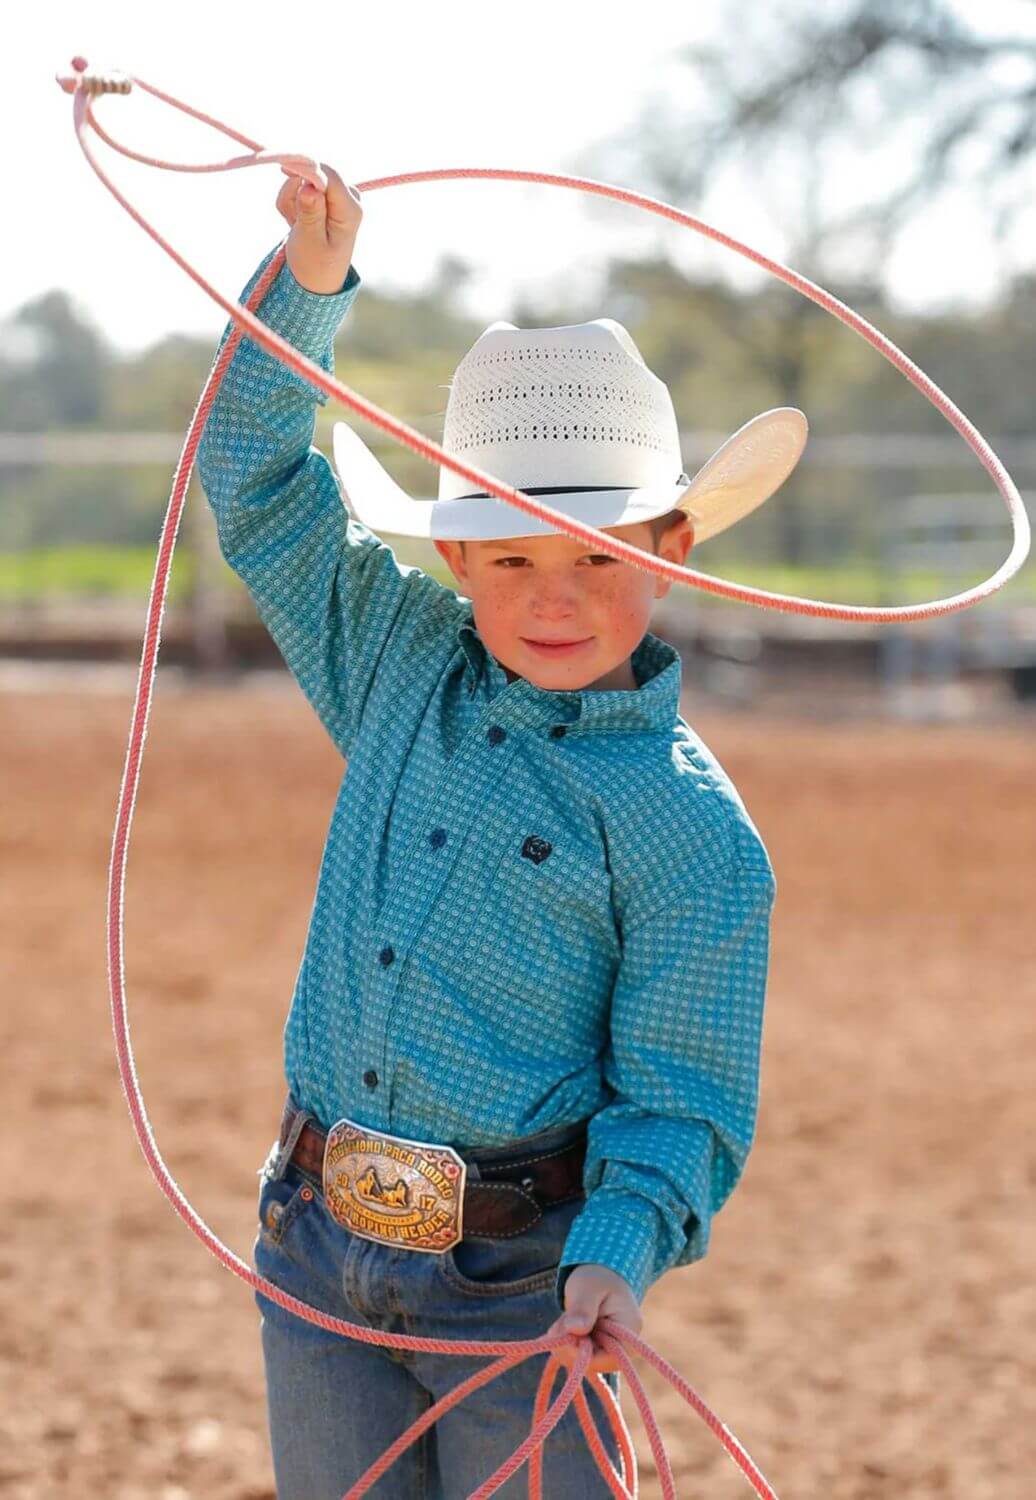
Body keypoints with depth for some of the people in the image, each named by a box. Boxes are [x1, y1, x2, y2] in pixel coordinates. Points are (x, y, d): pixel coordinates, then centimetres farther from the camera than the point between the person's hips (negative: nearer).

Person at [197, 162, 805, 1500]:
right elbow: (258, 482, 11)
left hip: (522, 1274, -5)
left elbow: (680, 1100, -10)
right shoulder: (403, 669, 5)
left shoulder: (694, 834, -10)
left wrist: (620, 1255, -28)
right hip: (317, 1250, 5)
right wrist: (311, 283, -1)